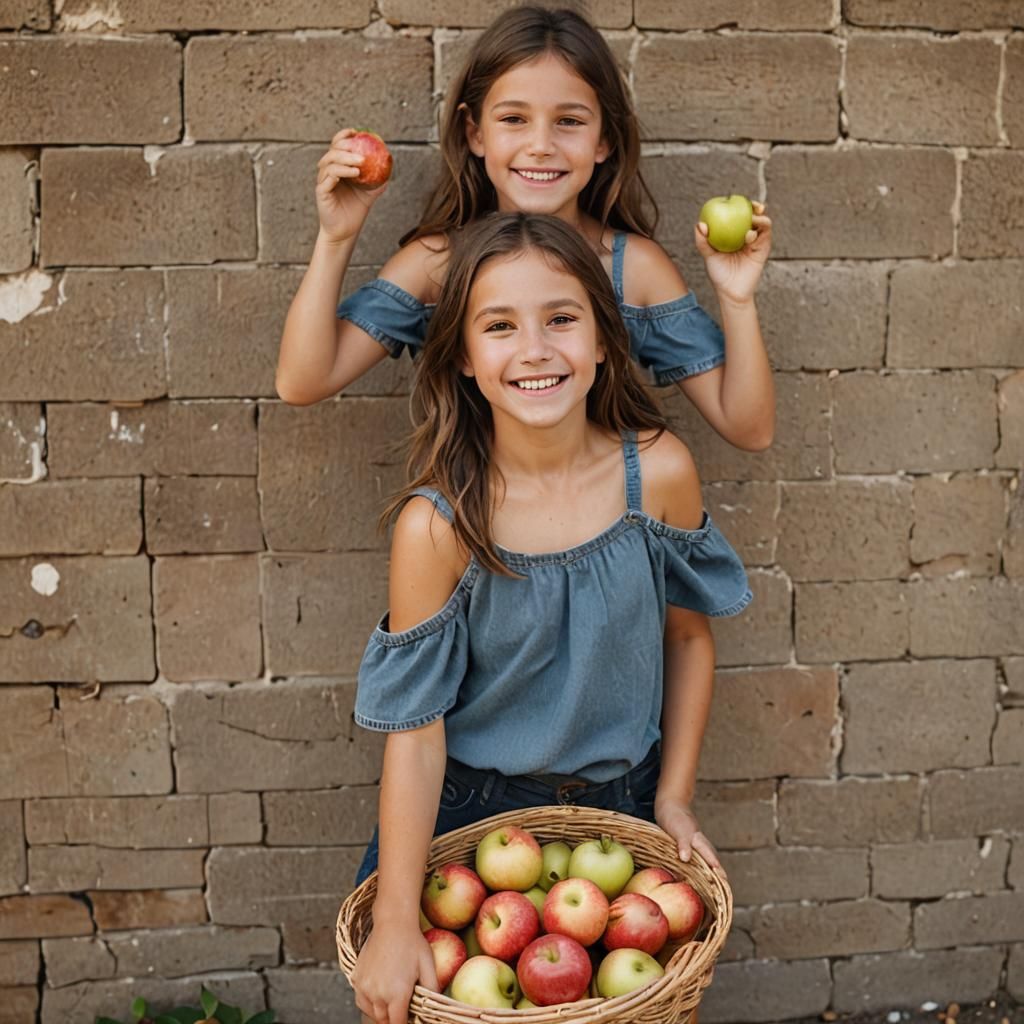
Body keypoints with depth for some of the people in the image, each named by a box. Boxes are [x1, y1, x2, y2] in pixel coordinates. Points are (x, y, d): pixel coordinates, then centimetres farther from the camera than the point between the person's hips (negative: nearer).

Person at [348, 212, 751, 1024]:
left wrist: (674, 798, 1)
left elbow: (690, 634, -1)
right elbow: (414, 729, -19)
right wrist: (396, 924, -18)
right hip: (475, 808, -2)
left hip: (624, 802, 2)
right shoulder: (437, 524, -23)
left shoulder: (659, 473, -16)